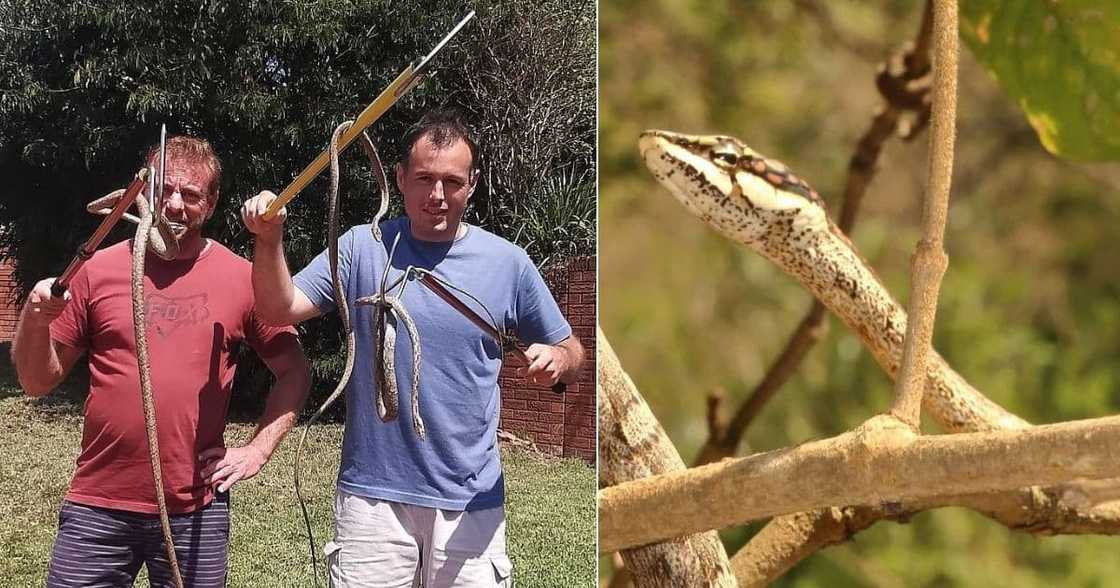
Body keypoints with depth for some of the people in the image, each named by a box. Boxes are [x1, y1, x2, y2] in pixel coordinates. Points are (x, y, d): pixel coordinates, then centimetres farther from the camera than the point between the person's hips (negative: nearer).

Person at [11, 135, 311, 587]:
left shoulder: (243, 278, 1)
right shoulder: (100, 270, 3)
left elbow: (293, 372, 11)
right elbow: (38, 381, 6)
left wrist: (258, 449, 0)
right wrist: (34, 320, -12)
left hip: (196, 513, 0)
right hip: (97, 510, 1)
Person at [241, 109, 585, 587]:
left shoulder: (507, 262, 2)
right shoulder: (362, 248, 1)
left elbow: (571, 351, 9)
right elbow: (280, 309, -6)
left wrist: (557, 359, -14)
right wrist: (269, 239, -23)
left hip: (472, 501, 1)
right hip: (373, 495, 0)